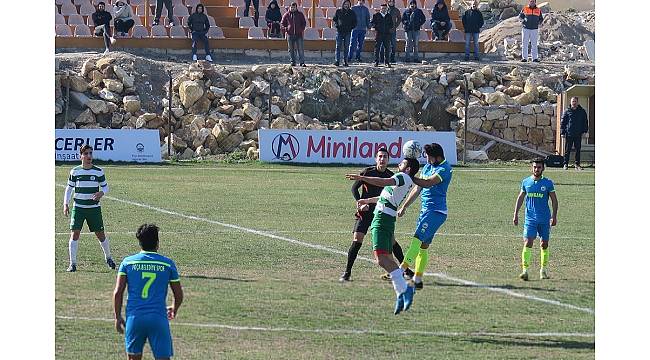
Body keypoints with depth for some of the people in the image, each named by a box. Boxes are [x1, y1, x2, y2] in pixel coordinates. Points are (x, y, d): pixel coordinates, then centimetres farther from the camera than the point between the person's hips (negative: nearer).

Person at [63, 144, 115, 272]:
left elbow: (105, 187, 8)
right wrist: (66, 204, 0)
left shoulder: (98, 171, 1)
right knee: (74, 234, -10)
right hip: (78, 208, 0)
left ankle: (108, 258, 27)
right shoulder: (75, 171, 2)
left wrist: (101, 193, -15)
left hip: (94, 208, 0)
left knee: (100, 235, 3)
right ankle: (73, 264, -5)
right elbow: (69, 188, 10)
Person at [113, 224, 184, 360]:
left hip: (134, 317, 1)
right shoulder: (168, 264, 5)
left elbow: (117, 292, -1)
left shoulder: (128, 262, 5)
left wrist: (118, 317, 8)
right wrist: (174, 310, 32)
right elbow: (179, 295, 11)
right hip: (159, 318, -1)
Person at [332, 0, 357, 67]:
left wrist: (351, 27, -4)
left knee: (346, 47, 2)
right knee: (338, 46, -7)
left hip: (348, 32, 1)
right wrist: (336, 25, -3)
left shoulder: (352, 13, 7)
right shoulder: (338, 11, 6)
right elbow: (334, 20, 15)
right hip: (339, 31, -1)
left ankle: (345, 61, 8)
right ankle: (337, 61, -7)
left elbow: (355, 22, 13)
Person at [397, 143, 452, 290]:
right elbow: (417, 189, 22)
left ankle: (400, 271, -27)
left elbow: (427, 183, -25)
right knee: (423, 246, 7)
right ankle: (417, 279, 8)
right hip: (425, 210, 9)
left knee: (417, 239, -19)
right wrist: (404, 207, 22)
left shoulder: (444, 169, -12)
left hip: (436, 212, -9)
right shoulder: (427, 167, 15)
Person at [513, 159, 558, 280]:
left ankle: (543, 269, 23)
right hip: (530, 219, 0)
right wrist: (516, 214, 9)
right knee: (527, 243, -12)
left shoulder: (548, 183, -1)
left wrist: (554, 216, -5)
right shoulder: (526, 182, 5)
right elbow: (520, 198, 14)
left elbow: (554, 200, 3)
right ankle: (525, 270, -16)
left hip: (545, 220, 0)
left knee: (544, 244, 8)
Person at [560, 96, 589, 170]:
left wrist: (585, 131, 3)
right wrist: (562, 132, -3)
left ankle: (577, 164, 11)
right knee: (567, 150, 0)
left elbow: (585, 122, 13)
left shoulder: (582, 112, 8)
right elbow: (563, 122, 4)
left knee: (578, 150, 5)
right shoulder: (567, 111, 3)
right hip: (569, 134, -2)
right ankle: (565, 164, 6)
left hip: (578, 134, 2)